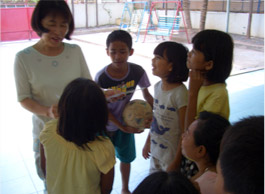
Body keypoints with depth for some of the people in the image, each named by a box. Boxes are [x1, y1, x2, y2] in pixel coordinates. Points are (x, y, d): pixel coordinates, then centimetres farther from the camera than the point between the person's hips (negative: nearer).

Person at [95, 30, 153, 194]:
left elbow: (146, 93, -5)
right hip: (105, 125, -3)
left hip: (125, 122, 3)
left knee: (126, 158, 21)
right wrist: (123, 127, -18)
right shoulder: (101, 77, -28)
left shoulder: (137, 71, -22)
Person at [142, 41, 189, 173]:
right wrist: (148, 142, 16)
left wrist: (177, 162, -15)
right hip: (155, 150, 7)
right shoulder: (158, 86, -2)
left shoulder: (180, 93, -25)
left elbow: (185, 132, -20)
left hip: (171, 154, -7)